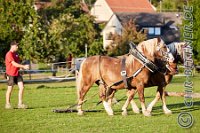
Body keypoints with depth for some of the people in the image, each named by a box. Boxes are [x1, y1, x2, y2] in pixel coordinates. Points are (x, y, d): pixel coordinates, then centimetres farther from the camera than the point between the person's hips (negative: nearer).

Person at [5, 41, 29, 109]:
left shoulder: (15, 53, 13)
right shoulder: (9, 54, -14)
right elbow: (14, 64, -22)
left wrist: (23, 67, 1)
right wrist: (23, 66, -25)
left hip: (17, 73, 8)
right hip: (11, 74, -8)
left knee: (21, 87, -1)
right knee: (10, 89, 1)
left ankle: (20, 103, 3)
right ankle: (7, 104, 14)